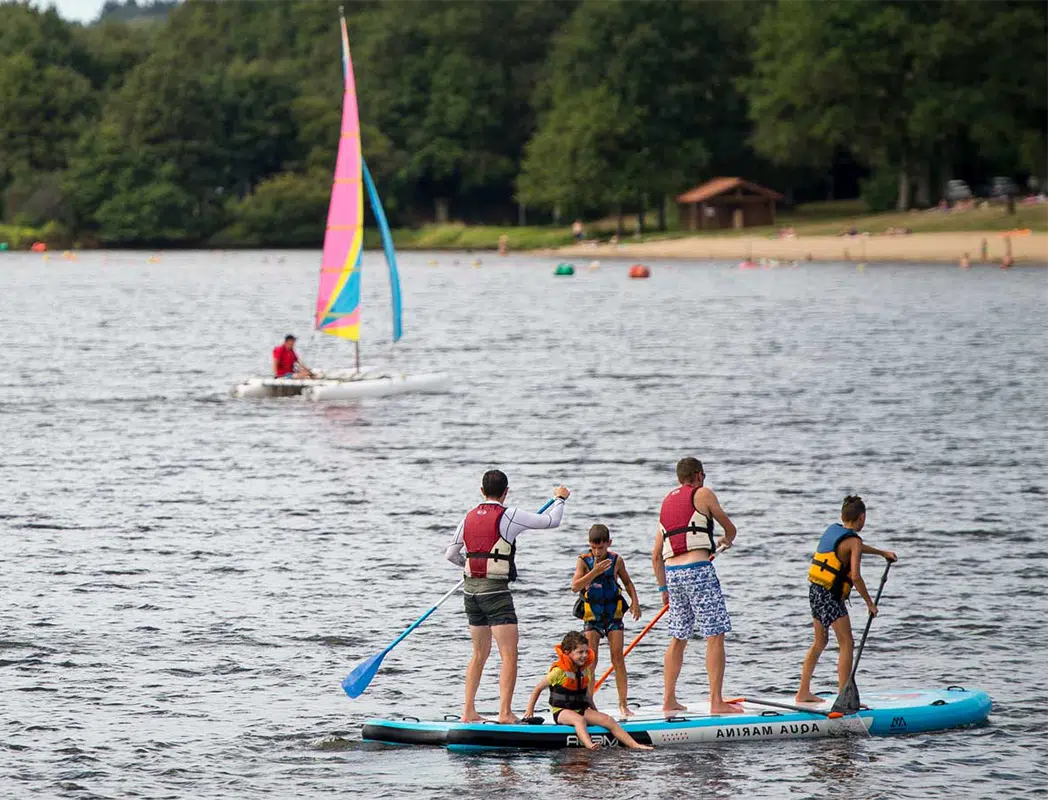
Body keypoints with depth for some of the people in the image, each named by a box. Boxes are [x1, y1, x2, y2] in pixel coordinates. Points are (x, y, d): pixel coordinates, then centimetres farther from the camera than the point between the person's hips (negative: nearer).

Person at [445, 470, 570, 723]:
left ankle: (468, 712, 18)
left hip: (471, 589, 7)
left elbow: (451, 554, 18)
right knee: (509, 656, -7)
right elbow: (551, 521, -5)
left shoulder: (470, 517, 10)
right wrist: (560, 498, 14)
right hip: (495, 590, -7)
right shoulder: (508, 516, -9)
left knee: (480, 654, 19)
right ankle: (505, 713, -17)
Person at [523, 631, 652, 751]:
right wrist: (530, 710, 0)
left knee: (608, 720, -14)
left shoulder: (585, 670, 8)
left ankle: (635, 745, -20)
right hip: (561, 712, -6)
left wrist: (595, 713, 21)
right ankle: (590, 746, -66)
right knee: (579, 719, -39)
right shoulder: (558, 671, -11)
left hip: (582, 709, 6)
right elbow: (538, 688, -1)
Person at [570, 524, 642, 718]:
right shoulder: (583, 561, -8)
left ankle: (623, 703, 2)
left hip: (613, 612, 1)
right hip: (592, 614, -1)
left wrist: (635, 601, -1)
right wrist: (594, 572, -30)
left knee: (617, 657, -3)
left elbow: (627, 582, 14)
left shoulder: (616, 560, -2)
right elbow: (575, 586, -20)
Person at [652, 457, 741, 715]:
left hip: (672, 573, 7)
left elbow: (656, 555, 20)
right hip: (697, 569, -7)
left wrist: (664, 588, 28)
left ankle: (669, 700, 19)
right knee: (715, 635, -5)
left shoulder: (667, 503, 21)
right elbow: (730, 527, 14)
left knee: (678, 638, 17)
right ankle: (717, 701, -11)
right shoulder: (703, 494, 3)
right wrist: (726, 540, 37)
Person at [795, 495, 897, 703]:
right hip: (830, 596, -9)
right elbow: (855, 576, -22)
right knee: (847, 645, -4)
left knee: (820, 642, 20)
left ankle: (803, 692, 24)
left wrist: (882, 553, 44)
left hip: (815, 591, 9)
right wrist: (869, 603, -10)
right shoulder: (853, 541, -13)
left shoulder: (833, 530, 12)